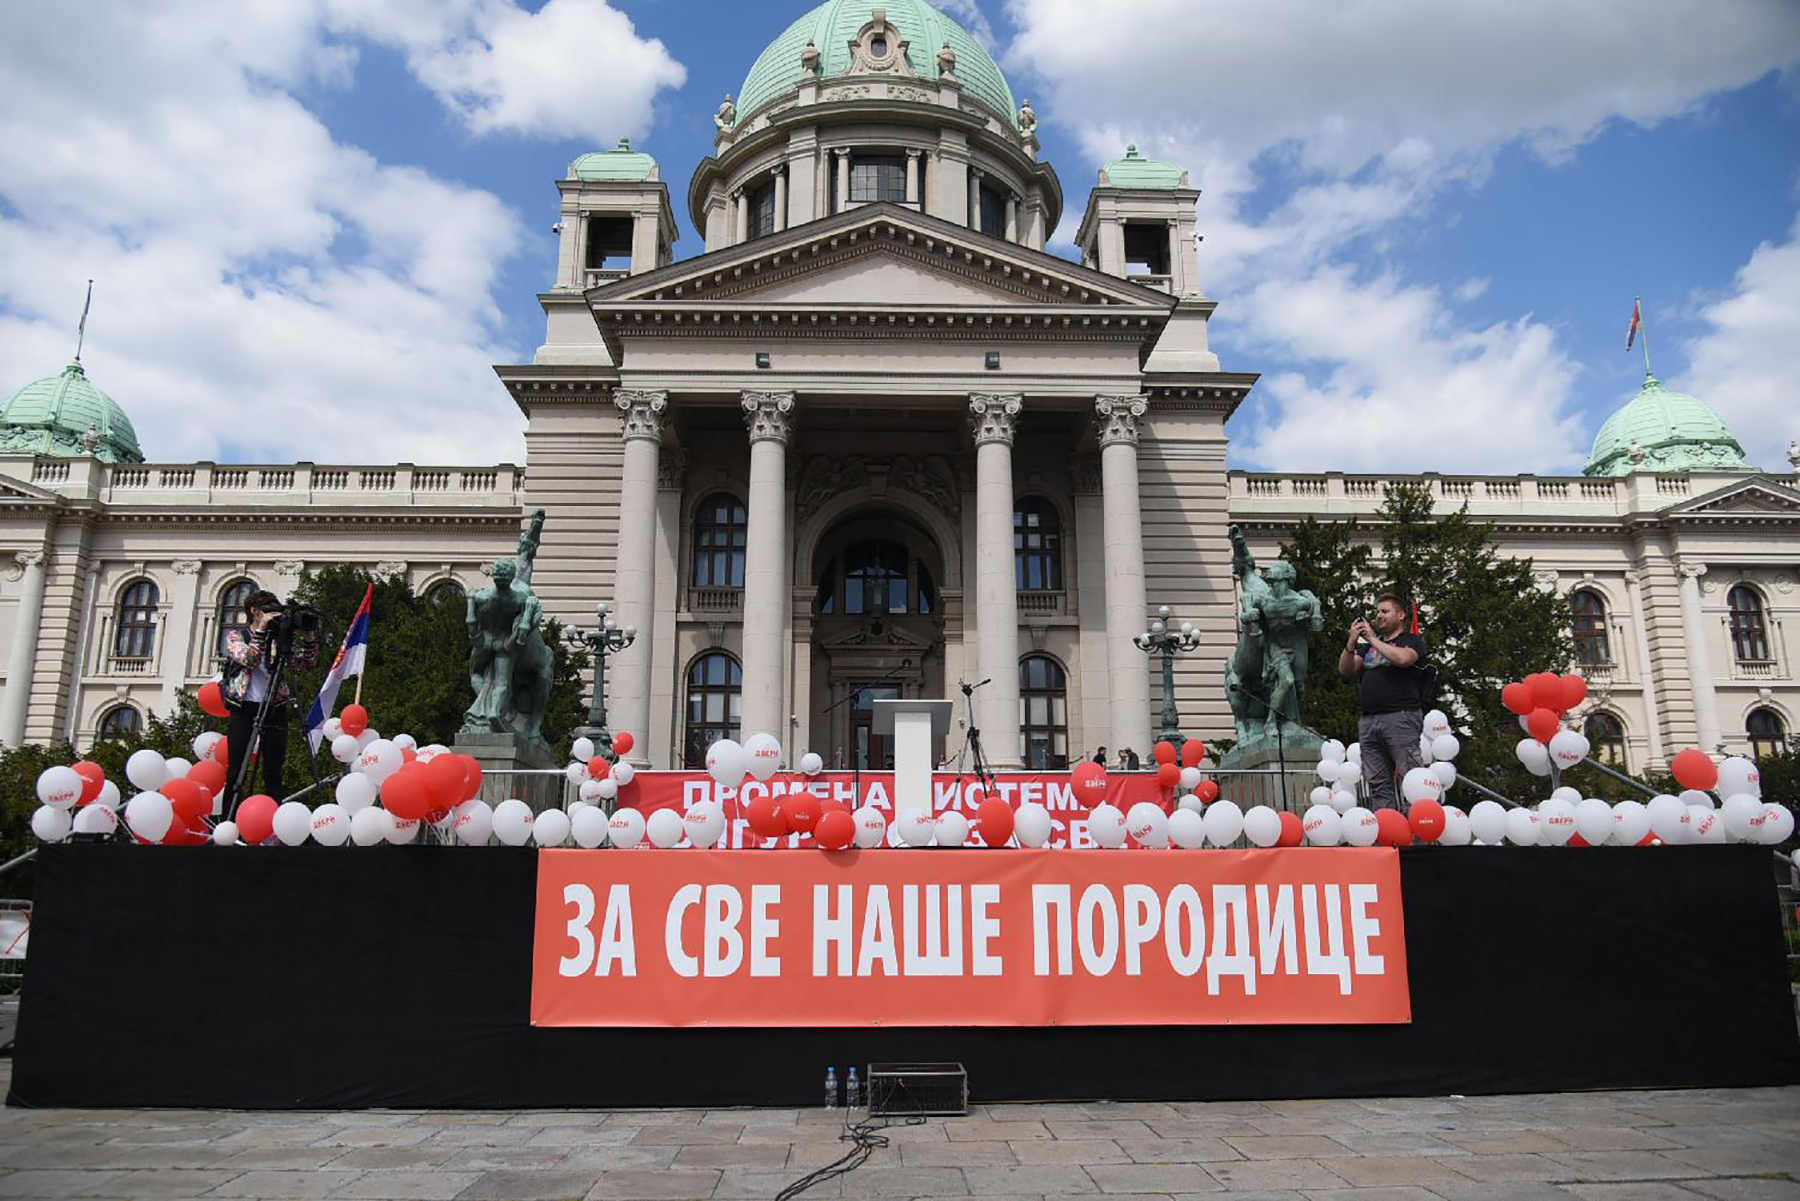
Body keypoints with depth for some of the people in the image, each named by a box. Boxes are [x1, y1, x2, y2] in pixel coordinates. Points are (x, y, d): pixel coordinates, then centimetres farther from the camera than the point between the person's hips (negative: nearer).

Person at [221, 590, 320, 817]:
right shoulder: (236, 636, 5)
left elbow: (308, 663, 3)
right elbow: (248, 660, -15)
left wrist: (308, 636, -11)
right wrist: (261, 630, -19)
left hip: (275, 710, 2)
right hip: (244, 710, -2)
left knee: (274, 774, 1)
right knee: (237, 773, -3)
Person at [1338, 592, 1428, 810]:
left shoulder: (1412, 641, 7)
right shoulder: (1368, 644, 25)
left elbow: (1403, 658, -15)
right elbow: (1345, 669, 16)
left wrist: (1373, 639, -7)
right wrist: (1351, 643, 0)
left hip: (1400, 717, -6)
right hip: (1368, 721, 6)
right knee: (1377, 784, 3)